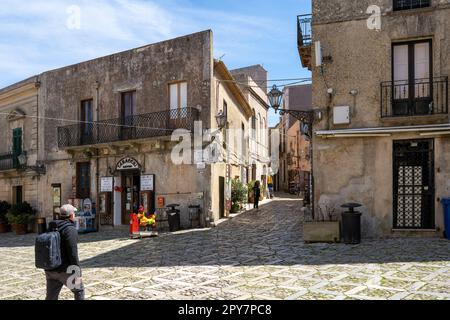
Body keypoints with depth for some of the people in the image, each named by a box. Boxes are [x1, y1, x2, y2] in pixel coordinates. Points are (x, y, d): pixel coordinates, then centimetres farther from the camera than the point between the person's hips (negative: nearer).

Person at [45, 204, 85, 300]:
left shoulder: (51, 229, 11)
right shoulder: (70, 229, -15)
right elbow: (73, 253, -20)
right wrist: (77, 273, -16)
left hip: (50, 271, 7)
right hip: (65, 271, -7)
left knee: (51, 297, 10)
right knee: (79, 291, 15)